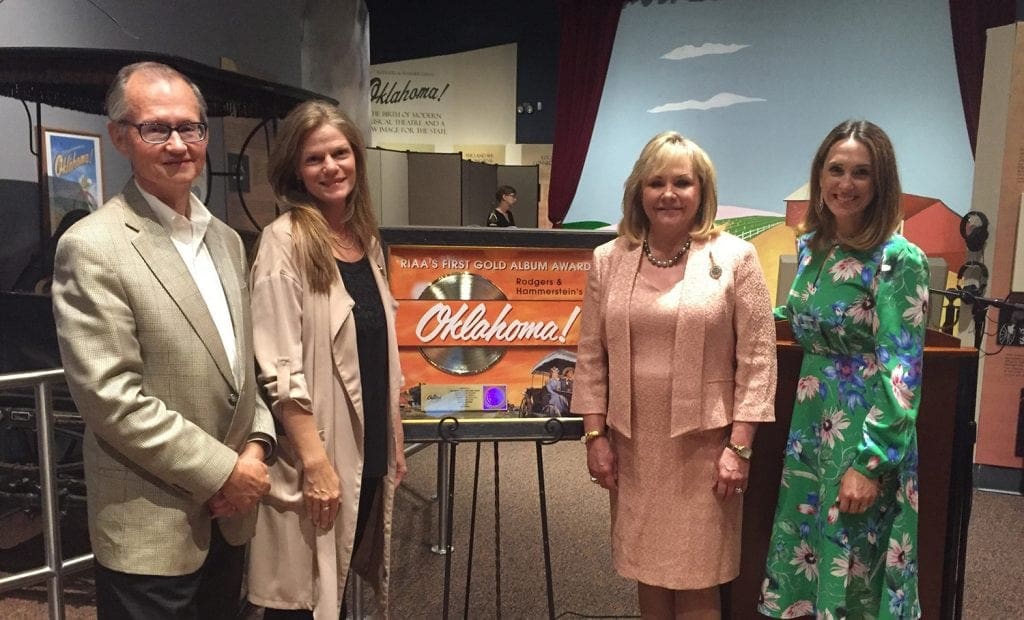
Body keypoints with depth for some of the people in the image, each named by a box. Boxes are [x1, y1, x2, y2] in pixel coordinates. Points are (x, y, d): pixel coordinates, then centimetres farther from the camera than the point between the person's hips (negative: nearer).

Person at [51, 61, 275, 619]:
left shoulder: (226, 240, 8)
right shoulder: (92, 248, -15)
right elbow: (109, 397, -19)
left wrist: (256, 446, -2)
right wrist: (220, 471, -15)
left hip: (228, 514, 7)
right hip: (150, 530, -7)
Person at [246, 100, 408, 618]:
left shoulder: (366, 238, 8)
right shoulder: (284, 241, -11)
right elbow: (279, 368, -16)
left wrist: (394, 440, 13)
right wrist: (315, 461, -19)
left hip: (368, 450, 6)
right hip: (315, 458, -6)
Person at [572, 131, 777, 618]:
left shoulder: (735, 257, -4)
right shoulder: (608, 260, 4)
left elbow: (757, 360, -5)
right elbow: (591, 357, 6)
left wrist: (738, 447, -9)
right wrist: (595, 436, 2)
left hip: (703, 445, -3)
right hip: (632, 445, 3)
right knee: (647, 570, 15)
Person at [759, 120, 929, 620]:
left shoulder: (899, 260, -15)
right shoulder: (809, 246, 4)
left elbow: (901, 369, -18)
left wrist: (870, 461, -21)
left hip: (866, 432, -6)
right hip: (810, 425, 6)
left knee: (854, 569, 9)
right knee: (807, 553, 17)